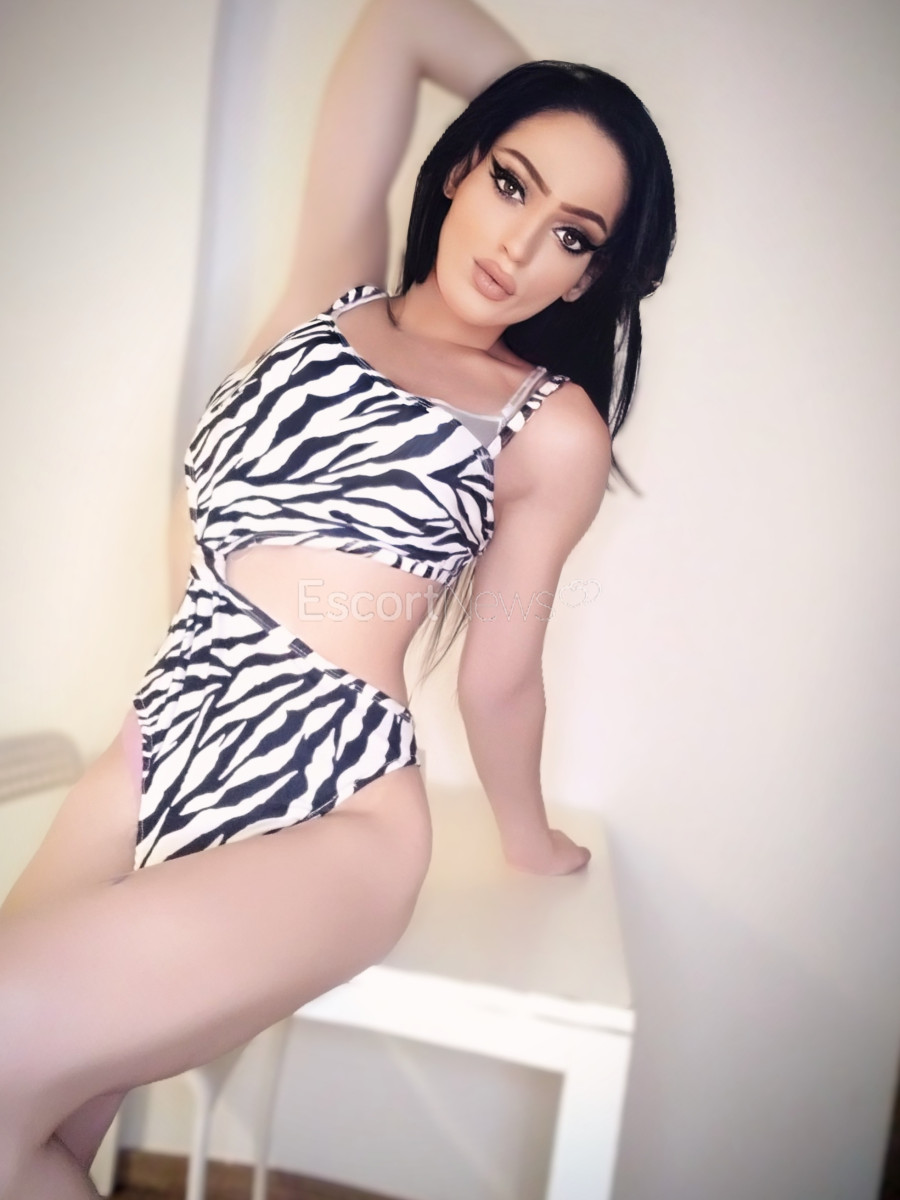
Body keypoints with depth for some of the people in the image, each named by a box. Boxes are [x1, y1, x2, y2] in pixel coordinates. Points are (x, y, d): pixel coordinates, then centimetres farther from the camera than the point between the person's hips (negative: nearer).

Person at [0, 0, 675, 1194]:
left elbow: (499, 676, 6)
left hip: (329, 806, -4)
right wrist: (542, 112, 22)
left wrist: (531, 841, 17)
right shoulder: (331, 291, 11)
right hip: (159, 751, 4)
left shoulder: (554, 429, -1)